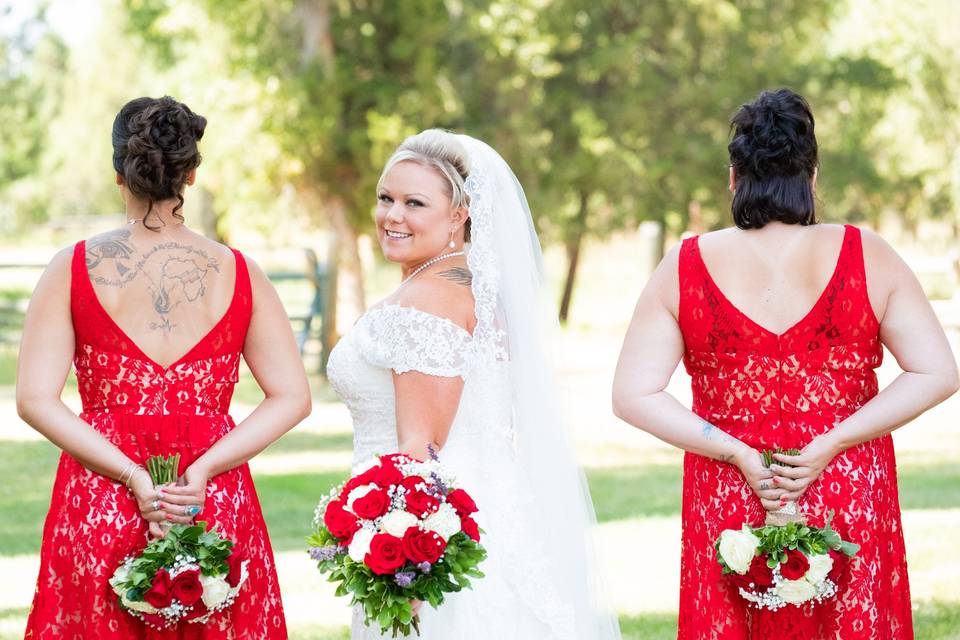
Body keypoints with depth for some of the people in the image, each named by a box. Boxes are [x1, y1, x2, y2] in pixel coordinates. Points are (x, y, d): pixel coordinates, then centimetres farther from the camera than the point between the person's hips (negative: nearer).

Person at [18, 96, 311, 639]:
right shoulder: (239, 274, 1)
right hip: (217, 506, 1)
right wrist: (204, 469, -10)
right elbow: (293, 398, -3)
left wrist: (133, 477, -12)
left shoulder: (74, 269, -2)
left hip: (100, 508, -1)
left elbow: (36, 399, -9)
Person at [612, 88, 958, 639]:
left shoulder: (685, 268, -2)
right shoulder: (867, 256, -2)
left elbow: (634, 395, -7)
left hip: (729, 506, 0)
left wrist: (736, 453, -8)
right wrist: (831, 444, -9)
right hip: (850, 505, 0)